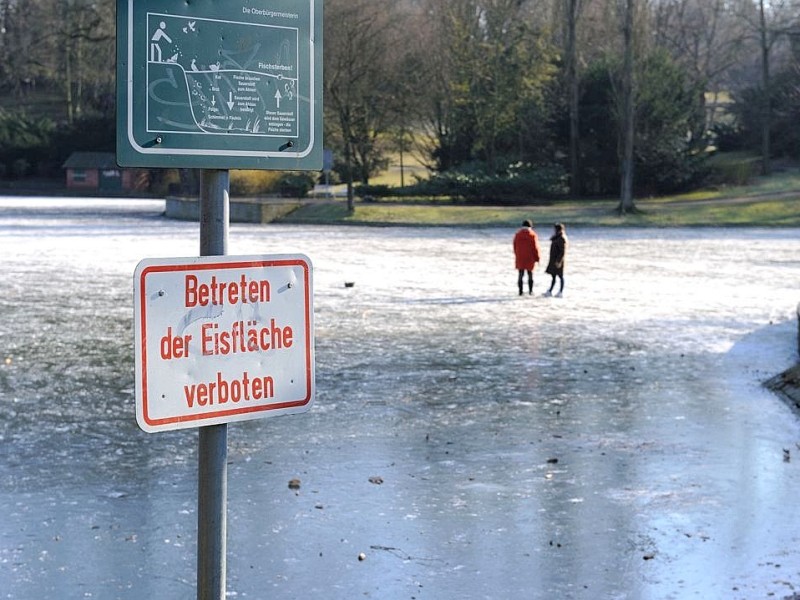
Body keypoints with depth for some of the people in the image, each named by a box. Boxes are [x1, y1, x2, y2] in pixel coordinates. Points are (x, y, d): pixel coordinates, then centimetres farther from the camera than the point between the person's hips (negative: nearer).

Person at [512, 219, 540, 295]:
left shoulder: (517, 234, 1)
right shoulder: (533, 235, -8)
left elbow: (515, 247, 5)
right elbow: (535, 247, -9)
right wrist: (537, 258, -1)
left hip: (520, 258, 2)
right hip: (530, 258, -2)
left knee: (520, 274, 5)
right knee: (530, 274, 11)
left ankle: (520, 291, 1)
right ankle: (530, 290, 12)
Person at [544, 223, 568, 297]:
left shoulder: (562, 239, -16)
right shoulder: (556, 238, 13)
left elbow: (562, 251, -20)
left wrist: (559, 261, -23)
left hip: (558, 260, -9)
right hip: (554, 260, 9)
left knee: (560, 276, -2)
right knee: (553, 276, 10)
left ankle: (561, 292, 3)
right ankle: (550, 291, 13)